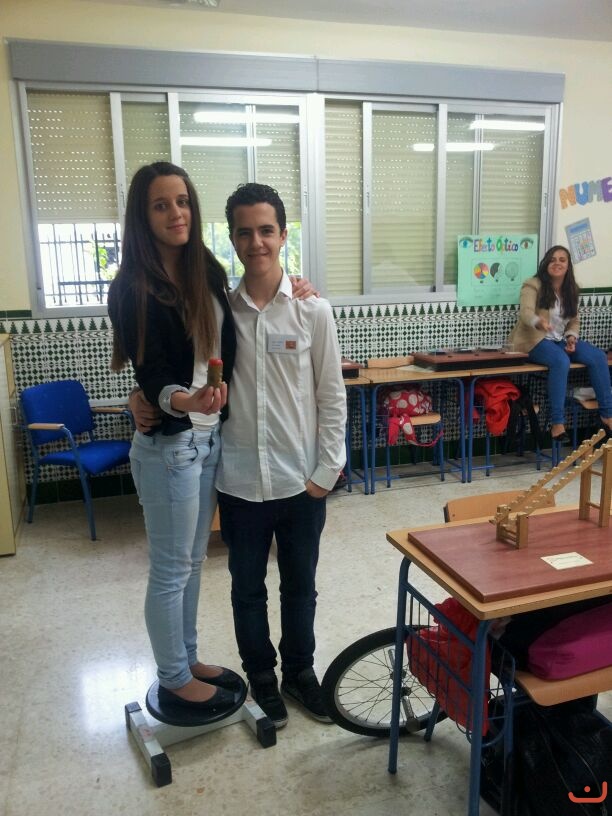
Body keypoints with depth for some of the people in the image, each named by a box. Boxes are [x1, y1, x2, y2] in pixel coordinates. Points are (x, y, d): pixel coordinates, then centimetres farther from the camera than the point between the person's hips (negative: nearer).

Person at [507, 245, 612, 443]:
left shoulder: (571, 289, 10)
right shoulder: (533, 285, -8)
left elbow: (574, 320, 15)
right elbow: (525, 312, -24)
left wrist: (572, 337, -6)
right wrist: (538, 322, -46)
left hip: (560, 340, 6)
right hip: (535, 341, -6)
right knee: (561, 361, -36)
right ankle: (557, 423, -33)